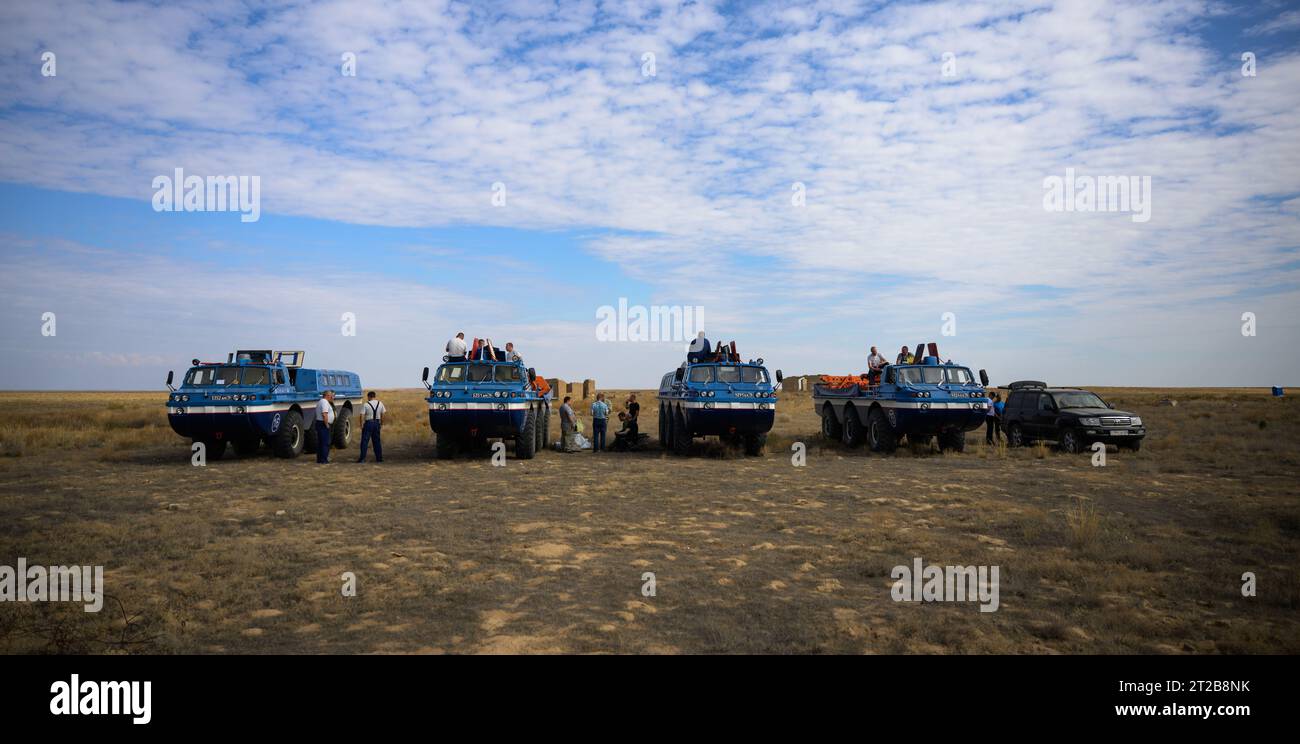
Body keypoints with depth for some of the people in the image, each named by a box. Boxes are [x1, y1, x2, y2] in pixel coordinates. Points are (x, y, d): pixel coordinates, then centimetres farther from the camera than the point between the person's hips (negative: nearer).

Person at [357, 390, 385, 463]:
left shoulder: (366, 404, -9)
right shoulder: (380, 403, 4)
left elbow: (362, 415, -13)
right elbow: (383, 414, 6)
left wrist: (361, 424, -6)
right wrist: (381, 423, 15)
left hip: (368, 423, -4)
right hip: (377, 423, 4)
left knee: (365, 441, 1)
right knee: (377, 441, 12)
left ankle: (362, 458, -1)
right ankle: (379, 458, 12)